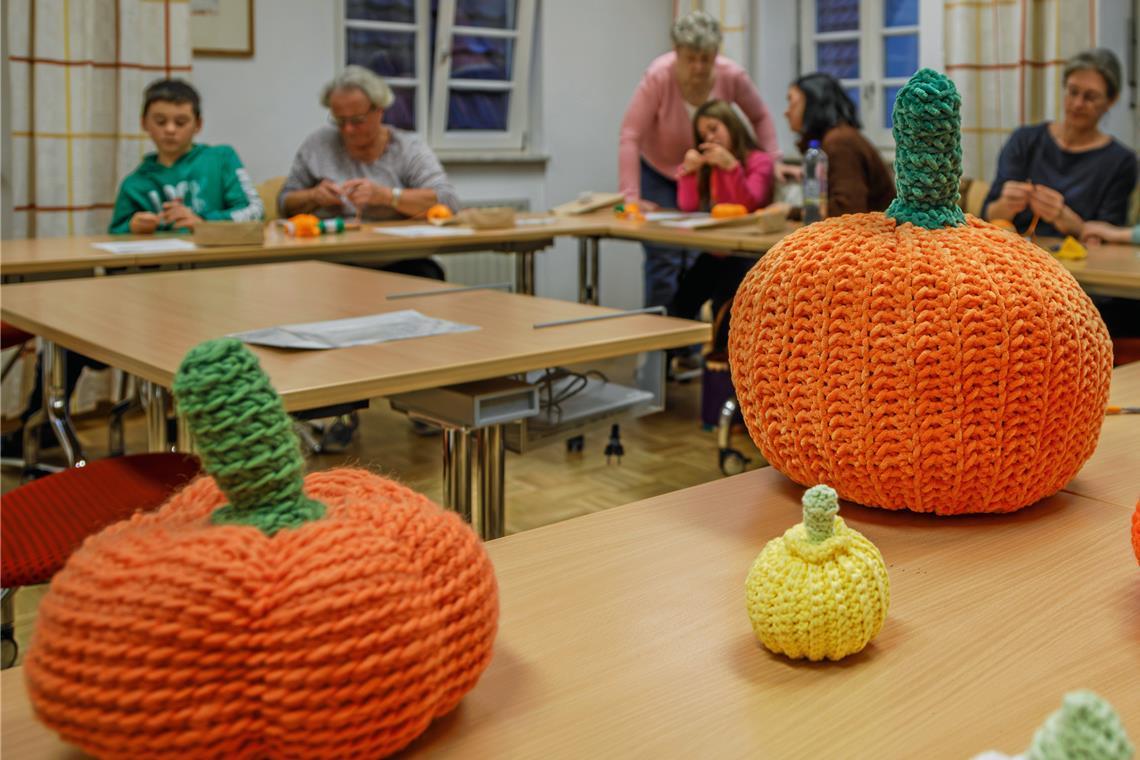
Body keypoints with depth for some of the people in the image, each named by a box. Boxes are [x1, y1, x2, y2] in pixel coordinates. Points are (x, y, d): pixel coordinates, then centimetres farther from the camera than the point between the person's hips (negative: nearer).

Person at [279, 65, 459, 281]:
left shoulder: (409, 147, 5)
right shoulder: (318, 144, 12)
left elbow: (448, 201, -9)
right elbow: (285, 203, 18)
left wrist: (385, 195, -20)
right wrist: (313, 196, -5)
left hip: (396, 261, -1)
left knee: (426, 275, -33)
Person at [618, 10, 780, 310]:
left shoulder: (732, 76, -19)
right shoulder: (659, 76, -28)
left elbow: (760, 117, -1)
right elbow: (630, 136, -27)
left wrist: (772, 160, -9)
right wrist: (630, 197, -31)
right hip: (658, 174, -2)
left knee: (698, 258, -3)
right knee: (664, 260, -11)